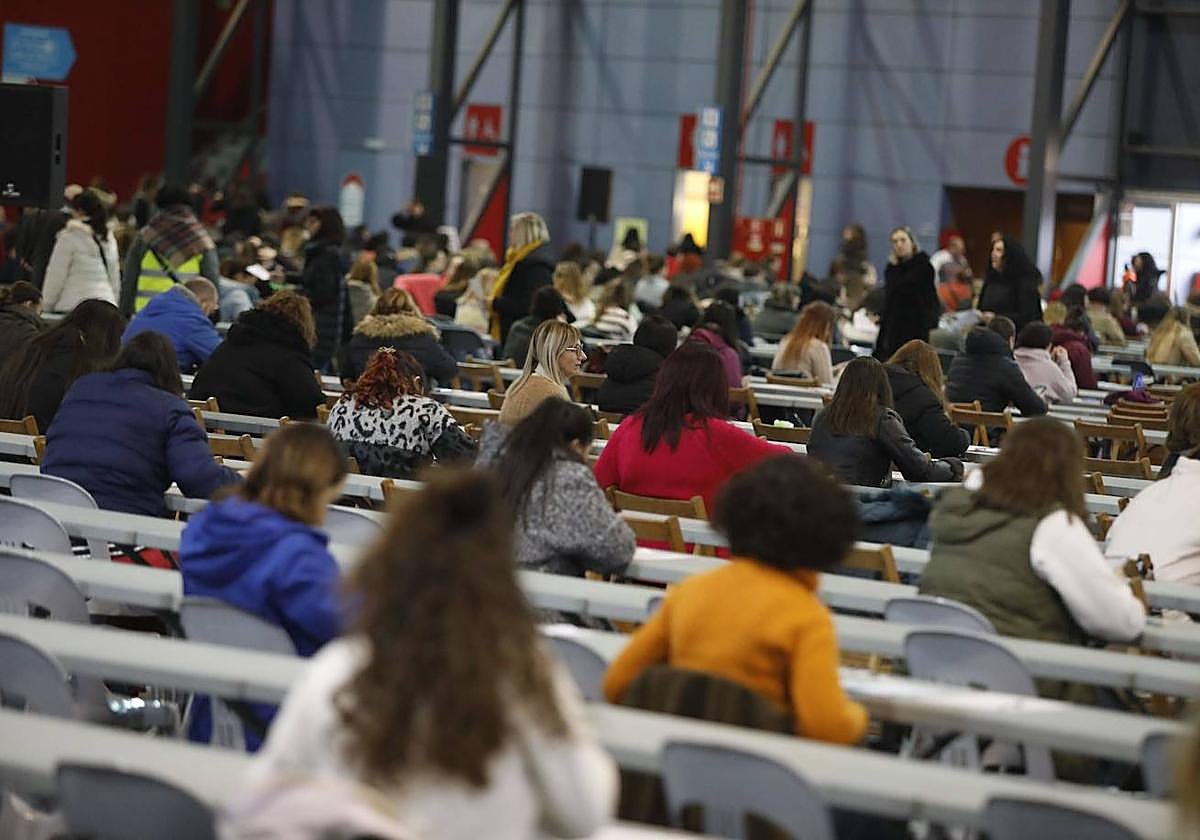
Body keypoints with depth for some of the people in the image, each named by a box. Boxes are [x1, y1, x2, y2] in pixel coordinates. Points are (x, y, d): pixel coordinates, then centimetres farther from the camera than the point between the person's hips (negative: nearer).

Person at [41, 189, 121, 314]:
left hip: (73, 306, -6)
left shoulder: (70, 236, -5)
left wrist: (47, 306, 5)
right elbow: (115, 277, 17)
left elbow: (56, 276, -3)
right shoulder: (109, 239, 13)